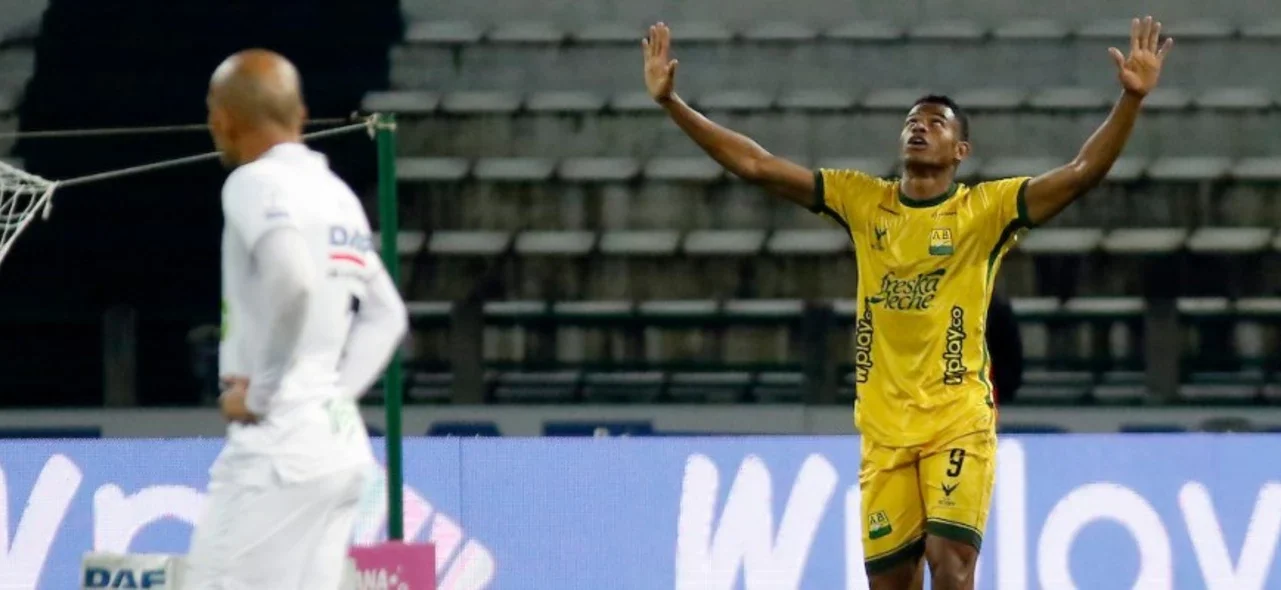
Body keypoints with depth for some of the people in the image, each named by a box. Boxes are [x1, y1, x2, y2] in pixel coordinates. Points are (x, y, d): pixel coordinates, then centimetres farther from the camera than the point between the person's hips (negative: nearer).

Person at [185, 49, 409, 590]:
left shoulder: (256, 185, -9)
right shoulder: (336, 194, 17)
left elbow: (291, 281, -26)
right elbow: (385, 315, 25)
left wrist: (259, 392, -16)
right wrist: (337, 389, 15)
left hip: (279, 445, -9)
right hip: (341, 440, 9)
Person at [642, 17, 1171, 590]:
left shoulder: (986, 208, -1)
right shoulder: (861, 201, 9)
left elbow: (1082, 172, -12)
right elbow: (755, 166, 8)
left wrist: (1131, 99, -26)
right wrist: (671, 101, 3)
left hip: (959, 422, -3)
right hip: (884, 429, 3)